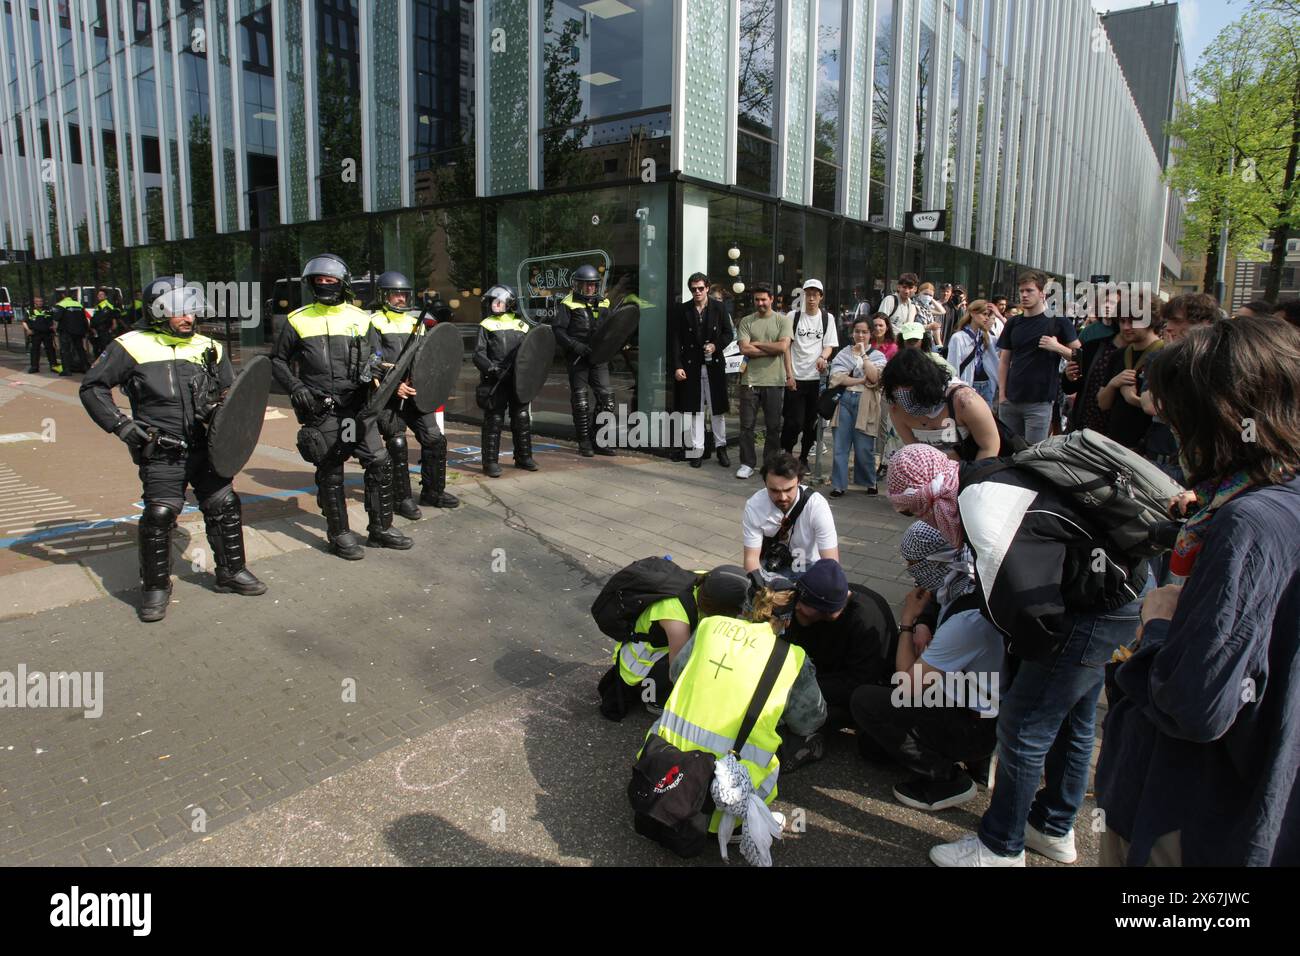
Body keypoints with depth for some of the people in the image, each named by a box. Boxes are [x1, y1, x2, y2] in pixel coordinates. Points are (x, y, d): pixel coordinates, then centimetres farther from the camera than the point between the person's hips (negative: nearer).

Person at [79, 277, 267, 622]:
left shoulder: (208, 348, 9)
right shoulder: (133, 346, -4)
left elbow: (229, 393, 22)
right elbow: (92, 387, 1)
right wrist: (121, 425, -9)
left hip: (203, 448, 4)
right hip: (160, 453, -4)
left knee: (224, 505, 5)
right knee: (160, 514, -11)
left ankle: (231, 571, 24)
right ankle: (155, 587, 9)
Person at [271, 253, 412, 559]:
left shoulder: (359, 318, 11)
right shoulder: (298, 321, 4)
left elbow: (371, 356, 20)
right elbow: (278, 361, 10)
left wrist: (370, 370, -2)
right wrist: (295, 387, -5)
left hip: (357, 406, 3)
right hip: (321, 410, -3)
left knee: (380, 462, 1)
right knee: (330, 473, 3)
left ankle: (381, 528, 15)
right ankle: (339, 534, 17)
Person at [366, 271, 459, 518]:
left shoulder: (415, 321, 16)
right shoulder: (375, 323, -3)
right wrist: (394, 385, -21)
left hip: (415, 392, 6)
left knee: (435, 439, 3)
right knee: (397, 447, -2)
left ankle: (432, 492, 17)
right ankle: (402, 499, 9)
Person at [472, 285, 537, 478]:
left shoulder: (520, 325, 14)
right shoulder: (486, 325, 3)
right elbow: (479, 354, -5)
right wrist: (490, 367, -22)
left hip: (518, 380, 4)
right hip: (495, 381, -4)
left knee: (522, 417, 11)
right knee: (494, 420, -3)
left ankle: (523, 457, 24)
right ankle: (490, 461, 3)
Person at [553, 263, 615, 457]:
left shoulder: (602, 304, 15)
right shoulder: (567, 304, -1)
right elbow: (558, 331, -9)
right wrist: (576, 346, -21)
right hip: (577, 359, -4)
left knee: (606, 397, -2)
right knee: (580, 401, 2)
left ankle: (599, 441, 10)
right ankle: (584, 443, 12)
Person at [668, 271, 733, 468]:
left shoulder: (719, 308, 2)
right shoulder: (681, 311, 0)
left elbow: (728, 333, 7)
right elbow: (675, 341, -1)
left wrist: (716, 345, -12)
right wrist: (677, 367, -8)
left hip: (714, 365, 0)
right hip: (691, 366, 0)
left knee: (717, 409, 7)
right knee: (695, 409, 5)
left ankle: (721, 447, 18)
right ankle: (697, 449, 12)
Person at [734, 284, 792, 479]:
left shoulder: (783, 320, 3)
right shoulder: (746, 322, 4)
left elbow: (783, 346, -11)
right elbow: (744, 349, -8)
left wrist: (757, 344, -7)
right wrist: (772, 350, -9)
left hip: (775, 381, 0)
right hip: (750, 380, 1)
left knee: (773, 426, 7)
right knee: (747, 425, 3)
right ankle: (747, 464, 14)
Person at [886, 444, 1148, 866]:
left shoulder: (981, 509, -25)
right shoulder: (988, 481, 5)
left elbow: (1023, 599, -26)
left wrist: (1026, 653, -7)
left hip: (1094, 615, -10)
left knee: (1023, 727, 1)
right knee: (1071, 720, 23)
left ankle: (1000, 847, 19)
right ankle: (1054, 830, 42)